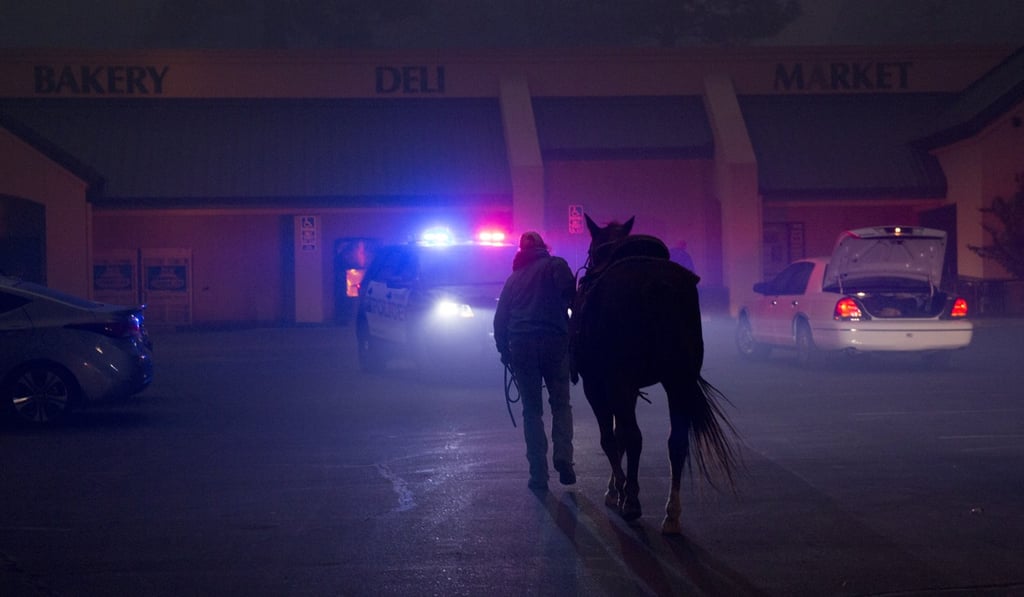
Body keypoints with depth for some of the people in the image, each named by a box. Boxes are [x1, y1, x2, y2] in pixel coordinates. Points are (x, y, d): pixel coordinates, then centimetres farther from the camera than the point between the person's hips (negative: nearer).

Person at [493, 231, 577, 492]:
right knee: (560, 403, 9)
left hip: (521, 346, 3)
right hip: (555, 342, -3)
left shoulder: (514, 277, 18)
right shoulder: (555, 265, 6)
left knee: (532, 410, 7)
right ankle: (563, 456, -11)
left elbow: (500, 318, 16)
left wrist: (504, 349, 22)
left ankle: (538, 474, 1)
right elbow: (571, 295, -10)